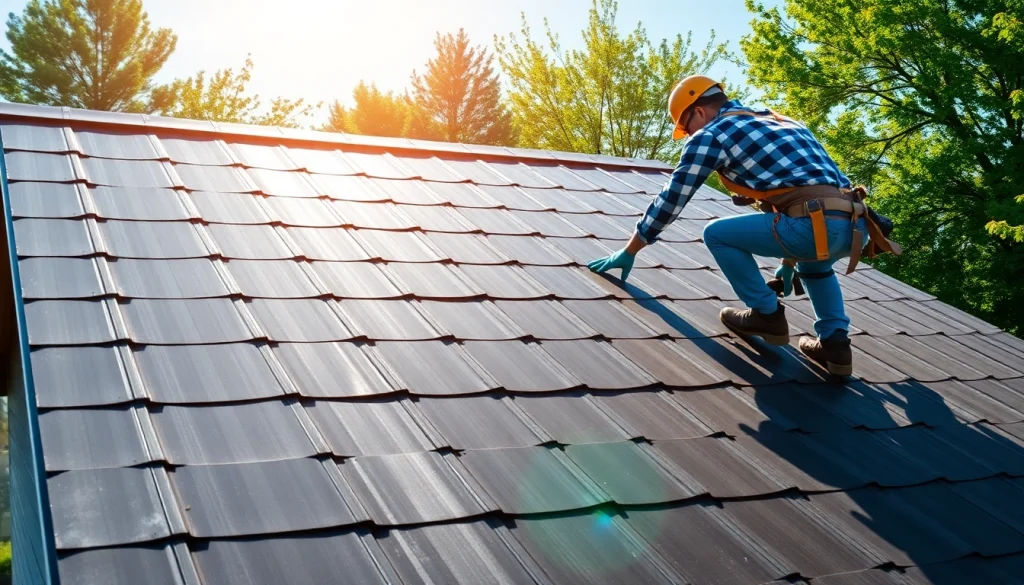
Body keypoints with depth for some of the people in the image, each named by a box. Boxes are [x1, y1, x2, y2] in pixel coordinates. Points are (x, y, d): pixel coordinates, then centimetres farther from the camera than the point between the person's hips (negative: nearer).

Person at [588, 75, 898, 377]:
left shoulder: (710, 135, 10)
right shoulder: (784, 123, 33)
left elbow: (670, 200, 14)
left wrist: (628, 252, 27)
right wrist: (789, 261, 49)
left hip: (817, 225, -8)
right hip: (855, 225, 8)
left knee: (718, 234, 12)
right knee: (813, 263, 39)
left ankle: (767, 315, 16)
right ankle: (835, 342, 22)